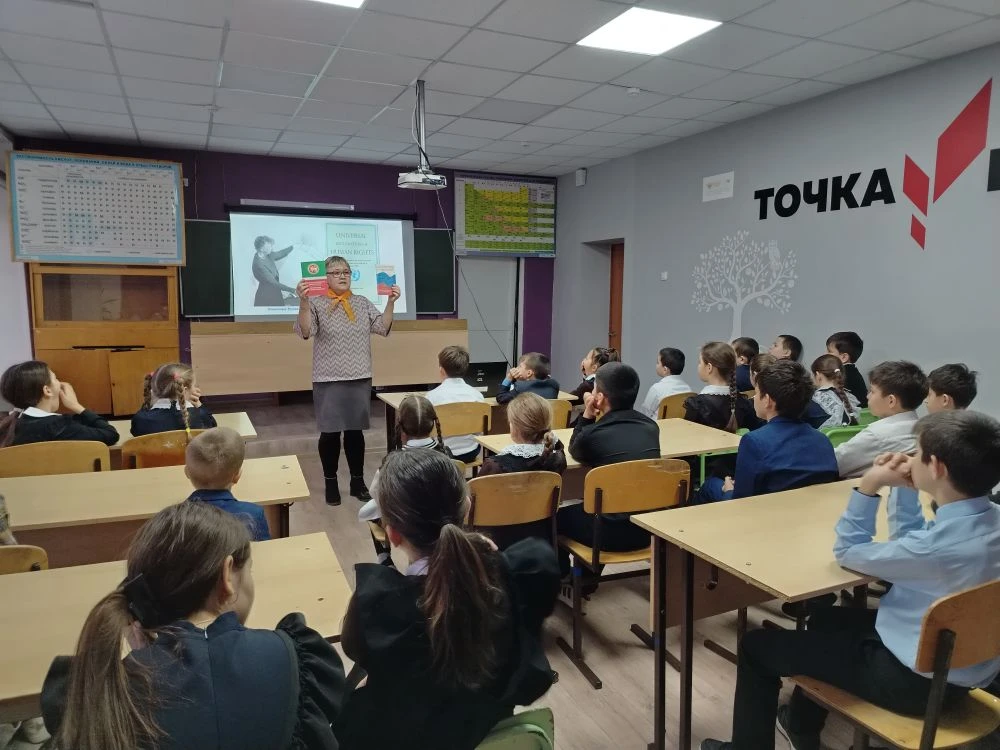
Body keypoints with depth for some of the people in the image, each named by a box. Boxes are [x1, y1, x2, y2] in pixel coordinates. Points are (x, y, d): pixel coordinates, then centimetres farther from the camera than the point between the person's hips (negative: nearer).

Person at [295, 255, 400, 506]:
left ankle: (358, 481, 21)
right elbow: (305, 331, -17)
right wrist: (303, 301, -30)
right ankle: (331, 483, 18)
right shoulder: (316, 303, -4)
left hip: (360, 378, 3)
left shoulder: (363, 303, 9)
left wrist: (390, 302, -8)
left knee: (355, 430, 10)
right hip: (328, 380, -3)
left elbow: (383, 327, 5)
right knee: (330, 431, 3)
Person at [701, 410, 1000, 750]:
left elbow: (848, 552, -16)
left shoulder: (940, 544, -34)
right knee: (826, 618, 31)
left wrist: (868, 486, -16)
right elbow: (910, 545, 10)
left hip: (917, 679, -9)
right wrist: (903, 488, 0)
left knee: (756, 646, 0)